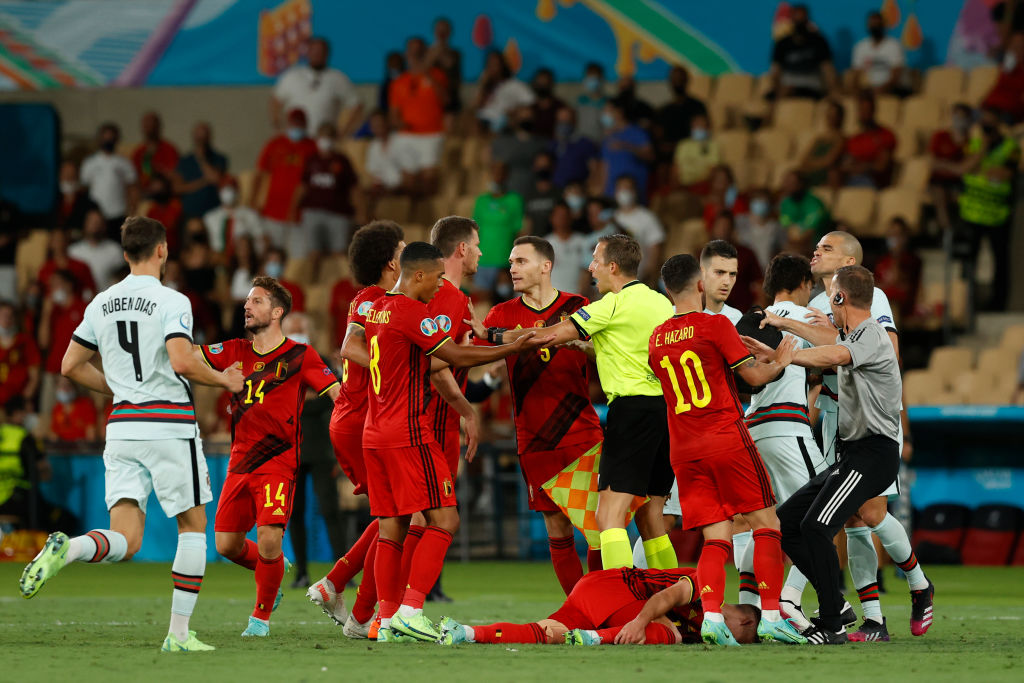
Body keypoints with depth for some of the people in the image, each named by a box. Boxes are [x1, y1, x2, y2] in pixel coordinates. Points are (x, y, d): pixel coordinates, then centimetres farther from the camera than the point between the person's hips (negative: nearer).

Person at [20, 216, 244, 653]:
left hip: (122, 427, 5)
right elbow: (182, 361, -22)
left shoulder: (101, 304, 9)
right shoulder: (171, 302, -8)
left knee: (126, 540, 0)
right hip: (170, 424, -5)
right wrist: (223, 380, -4)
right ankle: (179, 633, 7)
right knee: (193, 524, 12)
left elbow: (71, 366, 12)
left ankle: (66, 550, -32)